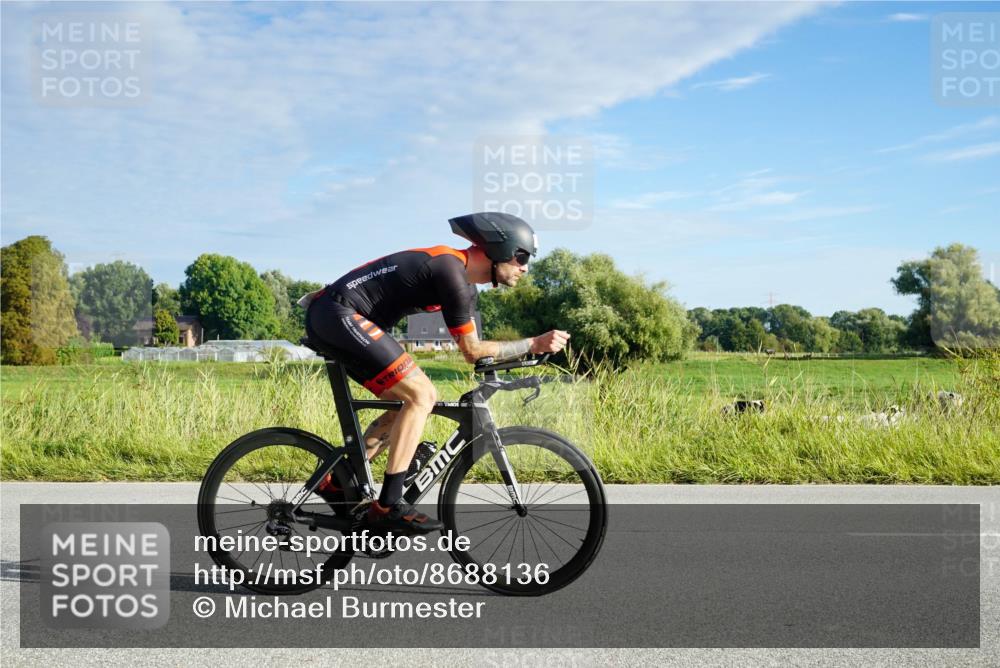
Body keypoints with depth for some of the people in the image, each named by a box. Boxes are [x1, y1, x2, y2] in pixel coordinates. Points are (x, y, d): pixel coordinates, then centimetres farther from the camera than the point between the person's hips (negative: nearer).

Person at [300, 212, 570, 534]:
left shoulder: (465, 283, 14)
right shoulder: (451, 270, -16)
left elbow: (472, 348, 17)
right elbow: (472, 350, -13)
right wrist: (534, 344, -13)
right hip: (338, 315, -11)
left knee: (418, 399, 11)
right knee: (420, 394, -16)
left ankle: (336, 482, 16)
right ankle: (388, 506, -15)